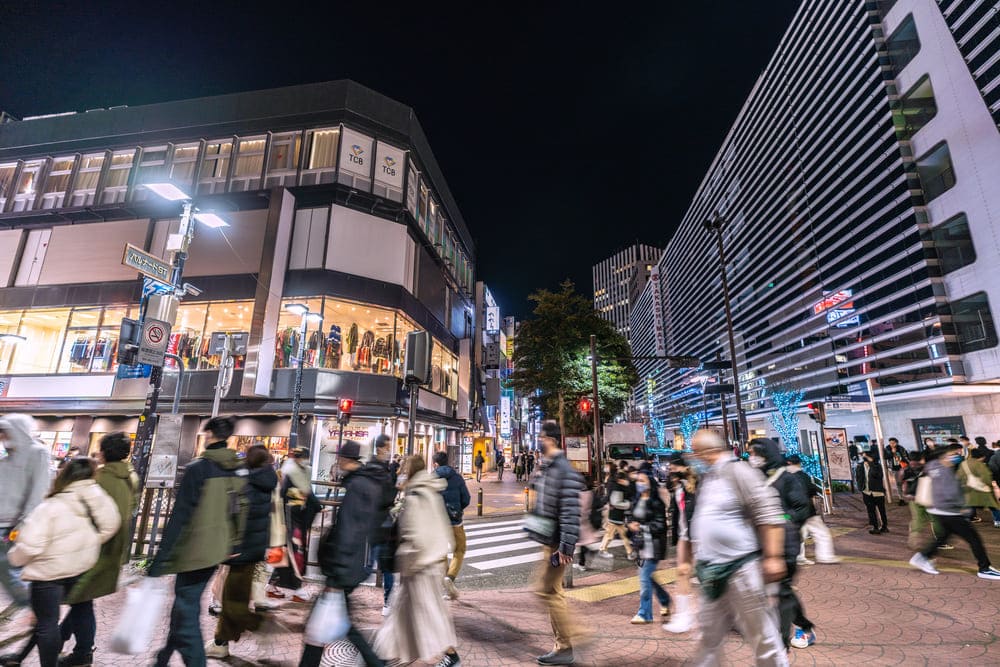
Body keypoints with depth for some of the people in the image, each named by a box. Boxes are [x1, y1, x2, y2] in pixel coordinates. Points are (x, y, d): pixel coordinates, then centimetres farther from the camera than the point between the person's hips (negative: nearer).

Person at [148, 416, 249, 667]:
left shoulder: (198, 468, -16)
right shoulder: (240, 469, 2)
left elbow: (179, 516, -18)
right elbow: (241, 511, 8)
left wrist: (160, 559, -14)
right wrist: (234, 544, 19)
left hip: (194, 550, -7)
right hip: (219, 550, 7)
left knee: (187, 612, 6)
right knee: (185, 604, 27)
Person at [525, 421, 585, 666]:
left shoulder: (564, 470, -21)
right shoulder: (546, 467, 8)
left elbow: (570, 512, -25)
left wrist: (565, 547, -25)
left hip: (557, 543, -10)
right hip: (548, 540, 10)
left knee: (546, 590, -1)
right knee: (552, 591, 16)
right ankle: (563, 644, 29)